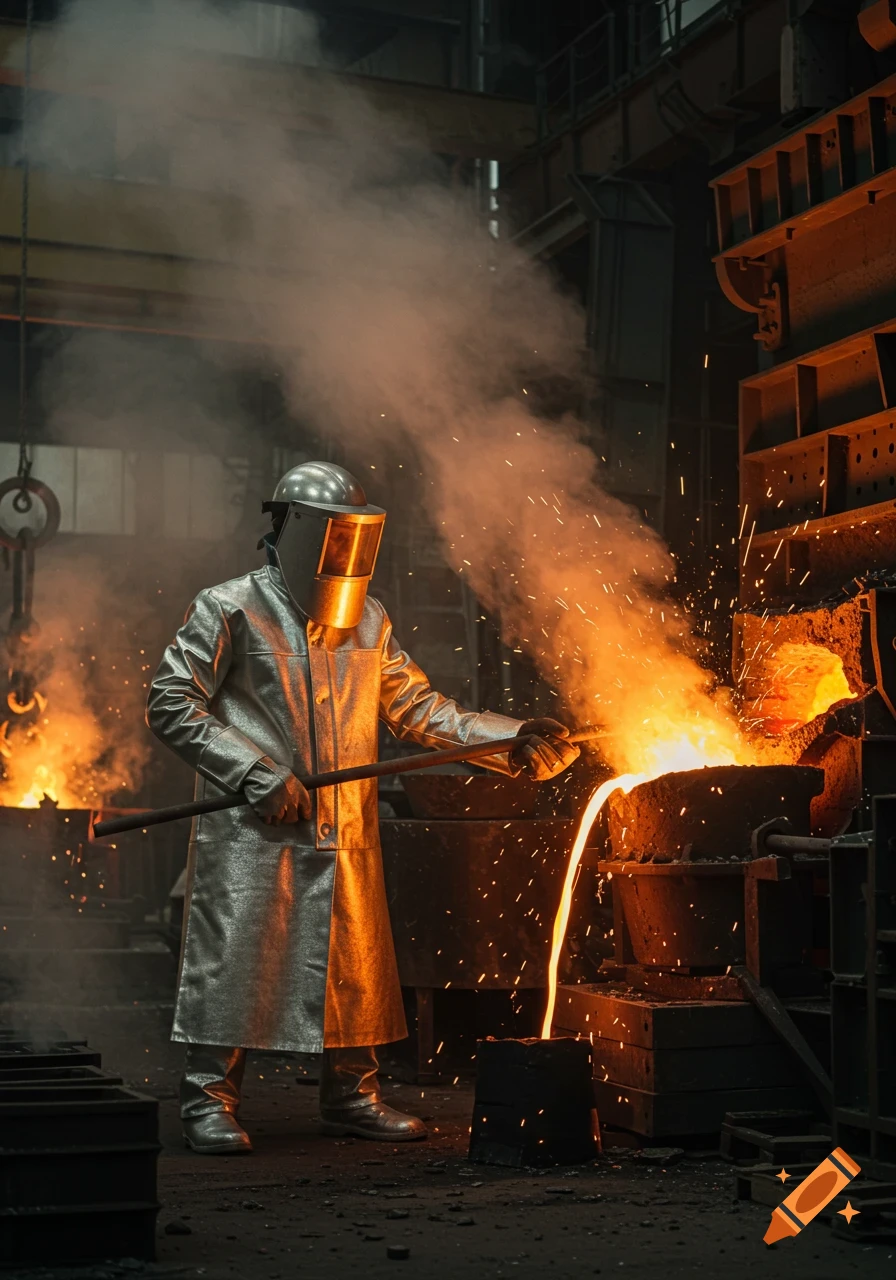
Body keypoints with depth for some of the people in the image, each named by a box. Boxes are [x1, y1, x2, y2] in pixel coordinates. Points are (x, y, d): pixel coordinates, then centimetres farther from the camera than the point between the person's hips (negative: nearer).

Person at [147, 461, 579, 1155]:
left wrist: (513, 739, 3)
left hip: (346, 832, 5)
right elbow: (171, 703, -6)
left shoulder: (368, 620, 14)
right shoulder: (230, 609, -3)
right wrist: (260, 774, -14)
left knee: (354, 964, 9)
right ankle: (210, 1102, 8)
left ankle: (352, 1096, 22)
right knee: (234, 961, -4)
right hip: (251, 831, -5)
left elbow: (417, 707, 15)